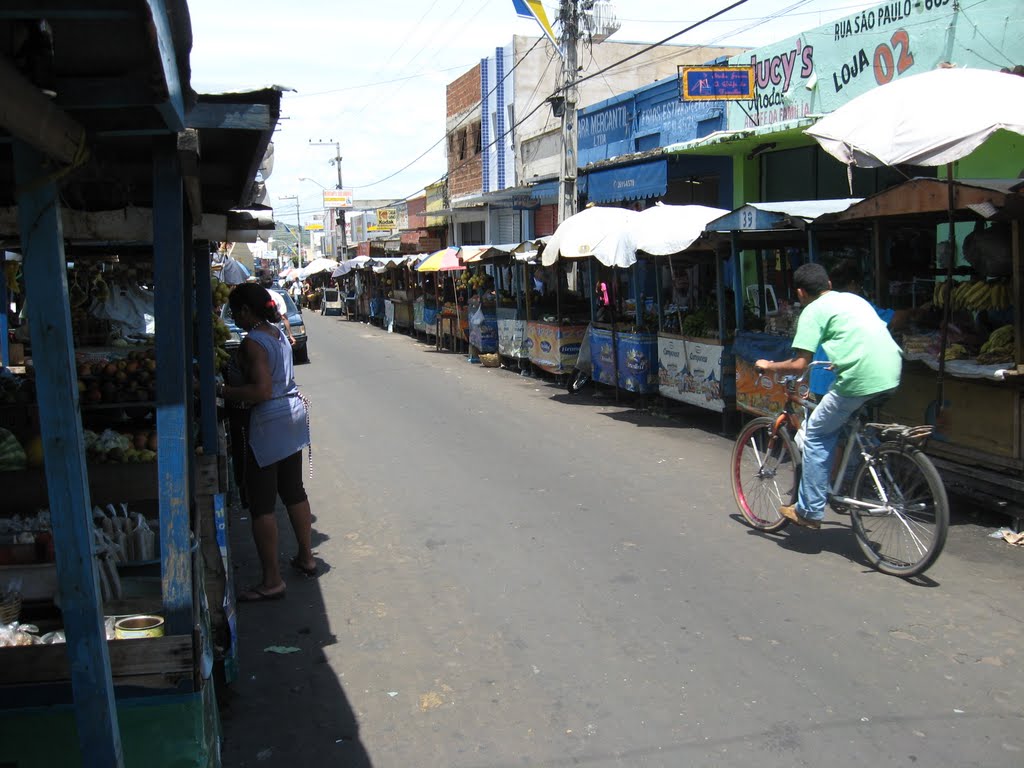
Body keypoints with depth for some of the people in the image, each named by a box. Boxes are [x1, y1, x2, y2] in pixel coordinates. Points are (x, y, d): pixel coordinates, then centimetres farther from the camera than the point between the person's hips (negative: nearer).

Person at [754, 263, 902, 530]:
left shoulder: (813, 311, 2)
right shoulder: (853, 298, 24)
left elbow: (798, 365, -6)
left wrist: (768, 366, 12)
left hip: (860, 380, -7)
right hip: (892, 375, 7)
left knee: (816, 435, 10)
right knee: (833, 427, 28)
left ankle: (809, 511, 13)